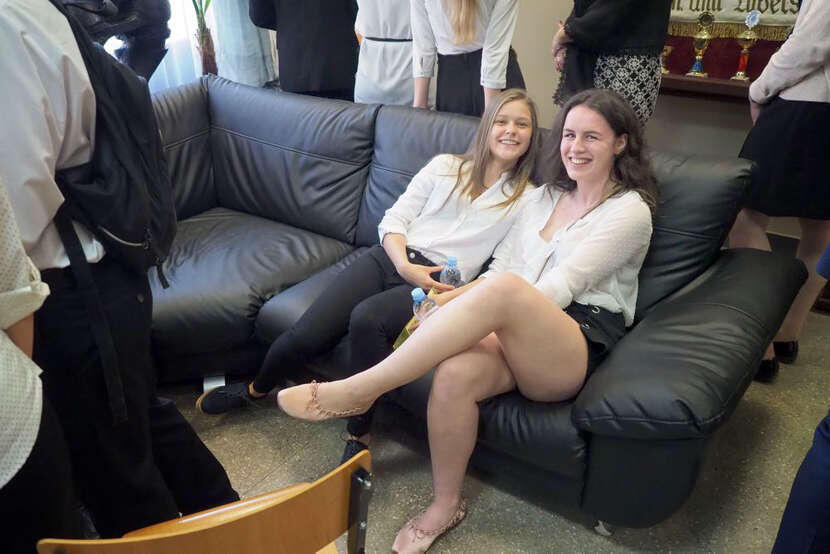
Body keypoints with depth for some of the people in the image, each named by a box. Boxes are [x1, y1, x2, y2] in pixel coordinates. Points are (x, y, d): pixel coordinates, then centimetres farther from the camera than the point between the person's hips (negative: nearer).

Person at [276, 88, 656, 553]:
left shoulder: (630, 210, 1)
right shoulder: (545, 197, 22)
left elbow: (559, 288, -10)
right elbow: (499, 267, 15)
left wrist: (487, 302, -16)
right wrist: (451, 301, -3)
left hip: (580, 345, -5)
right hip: (515, 336, 5)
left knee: (505, 288, -37)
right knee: (454, 374, -31)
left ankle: (354, 391, -30)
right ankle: (445, 507, -6)